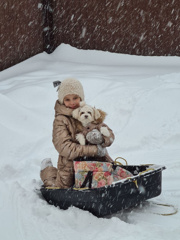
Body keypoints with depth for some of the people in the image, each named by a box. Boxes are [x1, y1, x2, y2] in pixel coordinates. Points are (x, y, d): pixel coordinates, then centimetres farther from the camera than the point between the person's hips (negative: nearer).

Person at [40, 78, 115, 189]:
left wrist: (101, 137, -25)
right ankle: (48, 169, 33)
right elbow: (65, 148, -25)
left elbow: (110, 136, 0)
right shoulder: (60, 120, -13)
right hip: (70, 167, -4)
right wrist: (95, 150, -28)